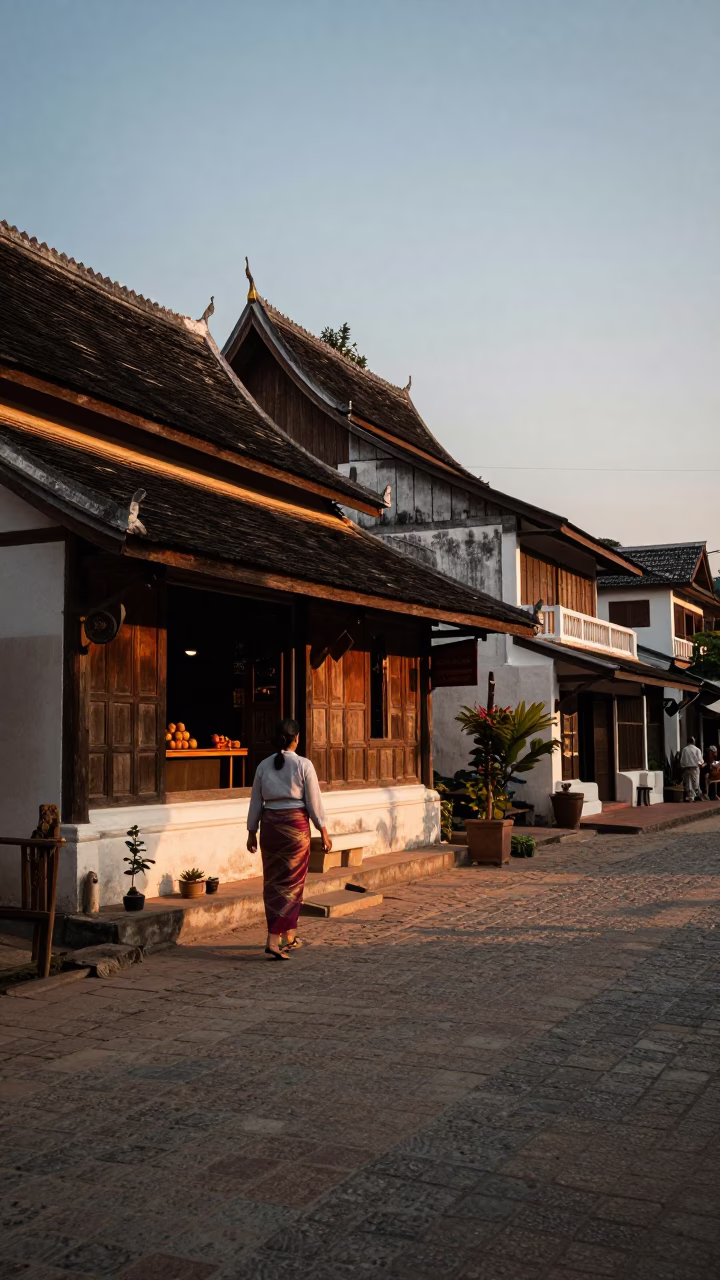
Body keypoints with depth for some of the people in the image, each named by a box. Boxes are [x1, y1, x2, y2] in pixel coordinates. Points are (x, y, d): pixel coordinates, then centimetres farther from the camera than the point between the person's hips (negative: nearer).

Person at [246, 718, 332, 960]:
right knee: (291, 883, 3)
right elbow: (314, 802, -6)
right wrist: (323, 831, 3)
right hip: (296, 824, -4)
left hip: (269, 824, 4)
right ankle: (273, 940, -4)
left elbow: (256, 802, 8)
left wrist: (252, 832, 18)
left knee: (272, 881, 14)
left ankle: (289, 937, 22)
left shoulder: (263, 765, 3)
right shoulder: (303, 765, -8)